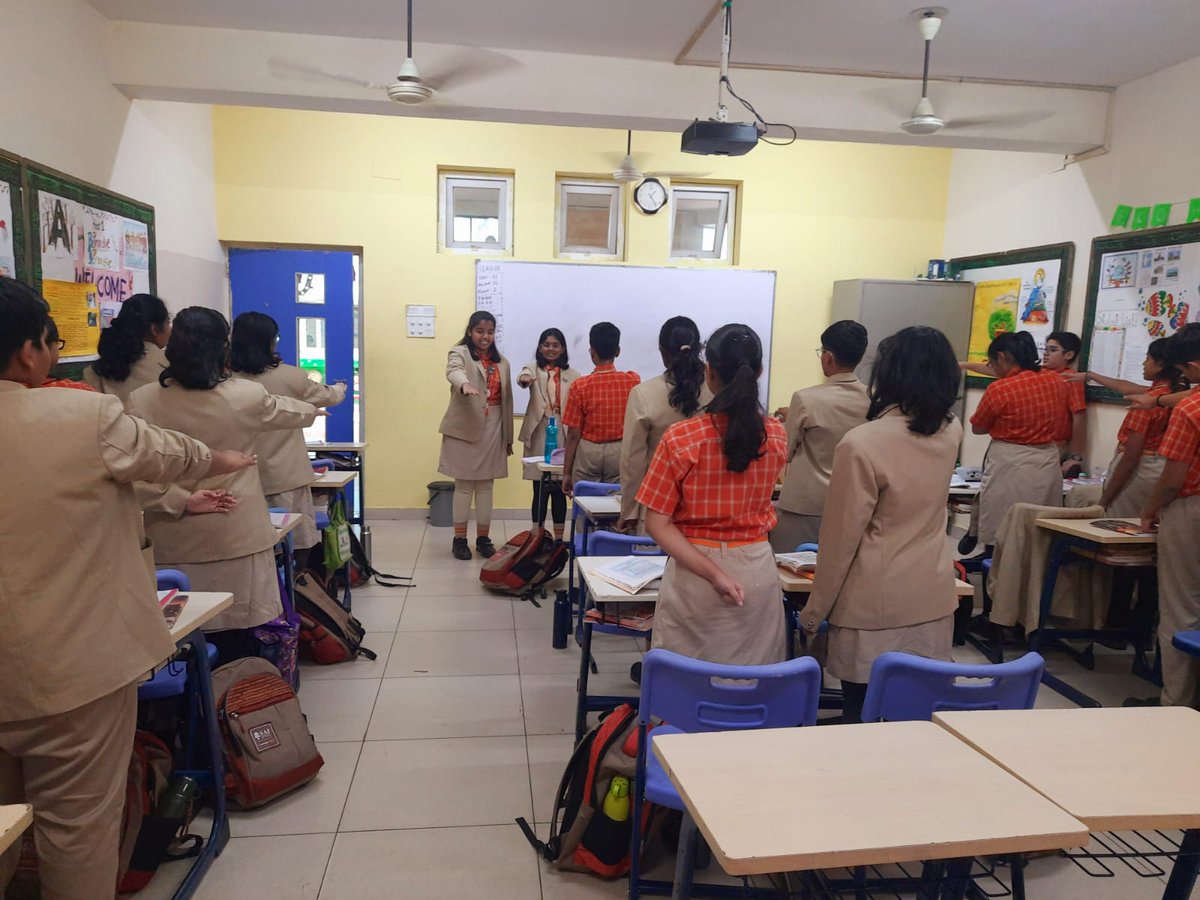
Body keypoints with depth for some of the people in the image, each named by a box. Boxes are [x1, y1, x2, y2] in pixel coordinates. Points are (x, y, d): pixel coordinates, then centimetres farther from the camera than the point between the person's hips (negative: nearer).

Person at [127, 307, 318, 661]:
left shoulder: (141, 401, -6)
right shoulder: (246, 397, -7)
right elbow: (298, 414, 12)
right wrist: (311, 407, 34)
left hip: (171, 541, 1)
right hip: (234, 539, -1)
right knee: (235, 637, 10)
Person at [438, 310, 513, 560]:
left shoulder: (501, 361, 14)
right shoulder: (460, 352, -2)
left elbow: (506, 399, 15)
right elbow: (454, 372, -26)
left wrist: (508, 436, 13)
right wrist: (465, 384, -50)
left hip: (492, 429, 4)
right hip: (465, 428, -4)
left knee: (486, 484, 9)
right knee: (464, 484, 1)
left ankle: (483, 537, 17)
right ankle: (459, 539, 10)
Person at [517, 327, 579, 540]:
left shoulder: (572, 375, 8)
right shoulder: (534, 369, 5)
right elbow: (524, 376, -20)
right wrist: (524, 379, -45)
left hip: (562, 434, 1)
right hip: (539, 433, -1)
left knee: (559, 489, 7)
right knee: (540, 489, 1)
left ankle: (559, 539, 16)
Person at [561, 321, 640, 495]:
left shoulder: (581, 385, -9)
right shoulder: (633, 381, -4)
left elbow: (574, 435, -7)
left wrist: (566, 472, 1)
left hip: (588, 452, -1)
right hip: (620, 453, 1)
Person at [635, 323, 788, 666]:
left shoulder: (680, 438, -13)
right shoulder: (777, 436, -4)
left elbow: (658, 524, -14)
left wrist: (714, 575, -17)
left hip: (692, 573, -2)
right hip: (756, 572, 3)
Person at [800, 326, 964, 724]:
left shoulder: (862, 444, -20)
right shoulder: (951, 432, -2)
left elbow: (841, 537, -13)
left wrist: (814, 611, -2)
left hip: (875, 608, -6)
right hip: (933, 601, 6)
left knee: (862, 713, 9)